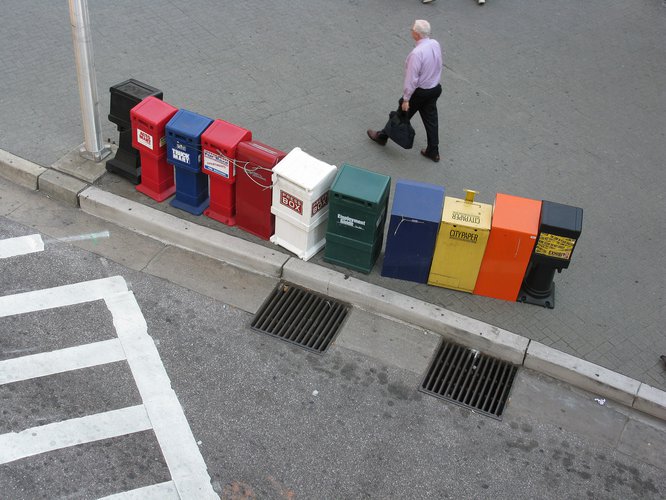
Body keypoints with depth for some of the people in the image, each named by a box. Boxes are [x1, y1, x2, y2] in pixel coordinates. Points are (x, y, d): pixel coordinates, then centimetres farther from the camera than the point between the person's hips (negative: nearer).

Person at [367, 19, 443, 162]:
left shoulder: (417, 53, -31)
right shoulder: (435, 44, -7)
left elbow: (411, 79, -26)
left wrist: (406, 99, -18)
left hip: (419, 91, -7)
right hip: (435, 88, 7)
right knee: (431, 119, 17)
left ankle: (382, 136, 36)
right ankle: (433, 152, 26)